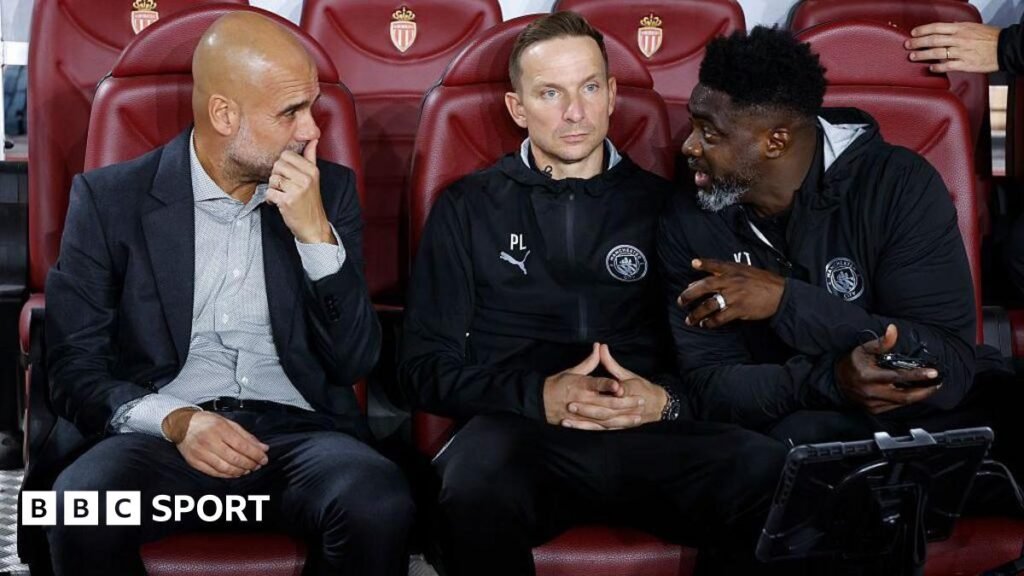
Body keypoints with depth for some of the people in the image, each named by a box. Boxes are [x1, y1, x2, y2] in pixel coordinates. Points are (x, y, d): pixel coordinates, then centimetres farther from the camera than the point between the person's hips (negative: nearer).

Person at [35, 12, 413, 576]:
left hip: (297, 429, 2)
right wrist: (174, 420, -17)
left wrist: (316, 232, -9)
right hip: (162, 431, -1)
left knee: (378, 506, -31)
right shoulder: (110, 197, 3)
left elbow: (356, 360, 5)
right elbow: (74, 366, 1)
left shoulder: (331, 189, 9)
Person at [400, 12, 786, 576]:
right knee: (476, 487, -38)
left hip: (651, 434, 1)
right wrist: (538, 396, -8)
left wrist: (666, 401, -8)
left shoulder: (660, 203, 18)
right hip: (518, 427, -1)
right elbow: (427, 366, 8)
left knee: (778, 477, -31)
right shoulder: (468, 207, 14)